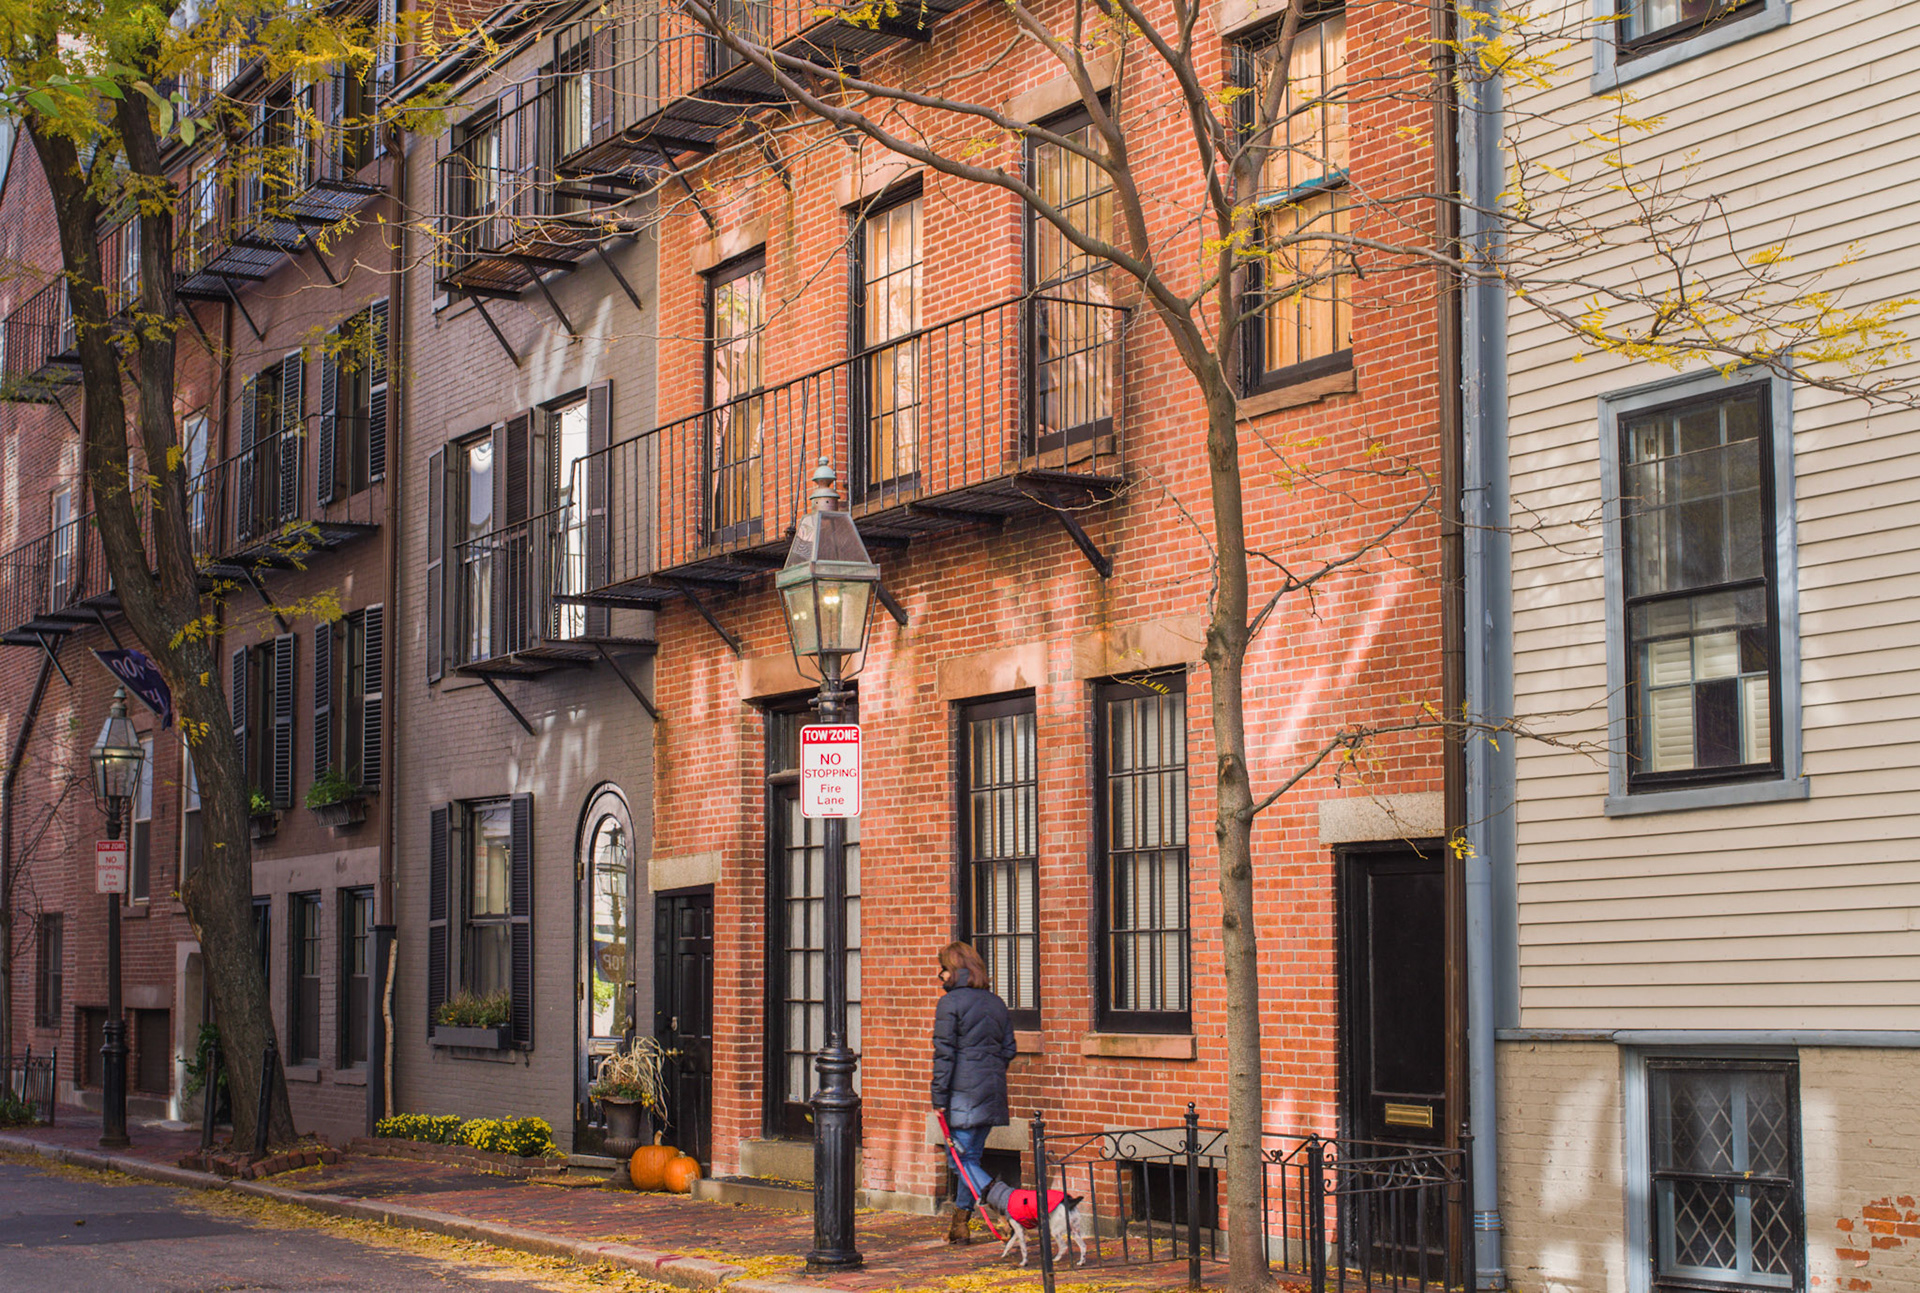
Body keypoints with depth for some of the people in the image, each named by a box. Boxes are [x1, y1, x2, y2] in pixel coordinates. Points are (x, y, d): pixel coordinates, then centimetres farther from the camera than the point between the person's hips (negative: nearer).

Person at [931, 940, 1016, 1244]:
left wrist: (940, 1097, -10)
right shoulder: (995, 1003, 13)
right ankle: (961, 1224, 17)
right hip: (993, 1091, 7)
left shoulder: (950, 1003, -8)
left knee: (962, 1159, -4)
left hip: (964, 1093, -7)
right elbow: (1008, 1049, 15)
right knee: (971, 1156, 13)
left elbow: (944, 1053, -11)